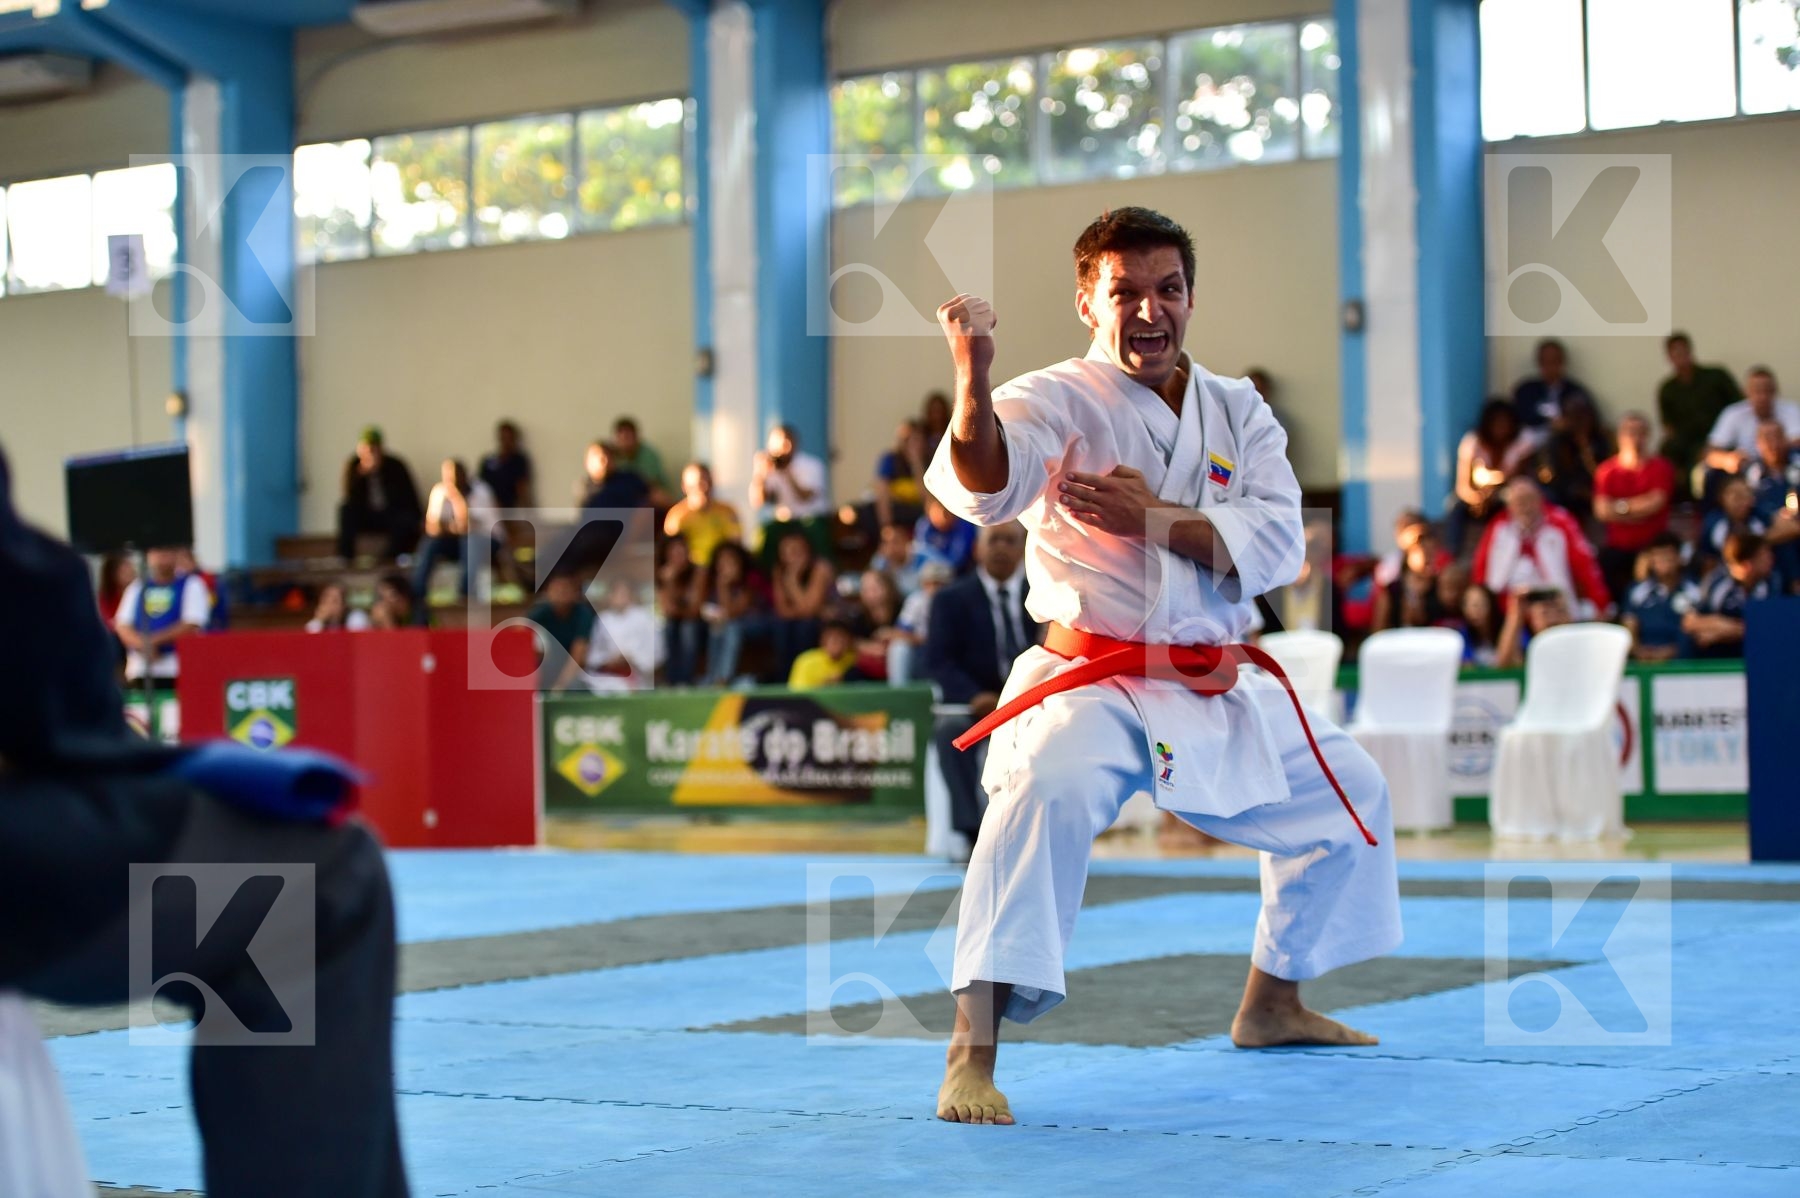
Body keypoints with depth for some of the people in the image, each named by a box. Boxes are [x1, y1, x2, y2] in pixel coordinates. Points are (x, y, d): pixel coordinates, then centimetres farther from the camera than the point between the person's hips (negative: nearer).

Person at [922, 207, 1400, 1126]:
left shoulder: (1236, 411, 6)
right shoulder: (1058, 402, -10)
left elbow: (1276, 543, -7)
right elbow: (982, 483, -33)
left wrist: (1152, 518, -20)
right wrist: (974, 378, -52)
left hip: (1213, 694, 7)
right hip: (1091, 686, -7)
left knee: (1346, 792, 20)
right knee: (1050, 793, -37)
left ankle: (1271, 1005, 39)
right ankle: (971, 1053, -35)